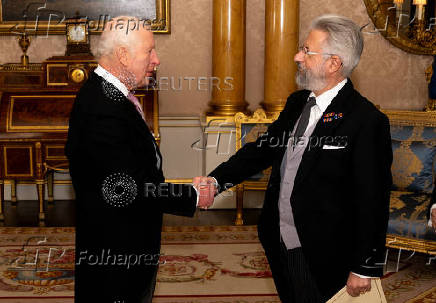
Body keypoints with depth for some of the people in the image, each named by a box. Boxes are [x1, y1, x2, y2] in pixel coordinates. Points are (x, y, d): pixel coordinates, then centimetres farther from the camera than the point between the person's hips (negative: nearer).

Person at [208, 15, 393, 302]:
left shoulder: (366, 120, -19)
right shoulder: (297, 103, 6)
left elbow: (372, 203, -17)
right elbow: (264, 148, 12)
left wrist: (365, 269, -13)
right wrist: (216, 180, -1)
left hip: (321, 257, -7)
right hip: (280, 245, 7)